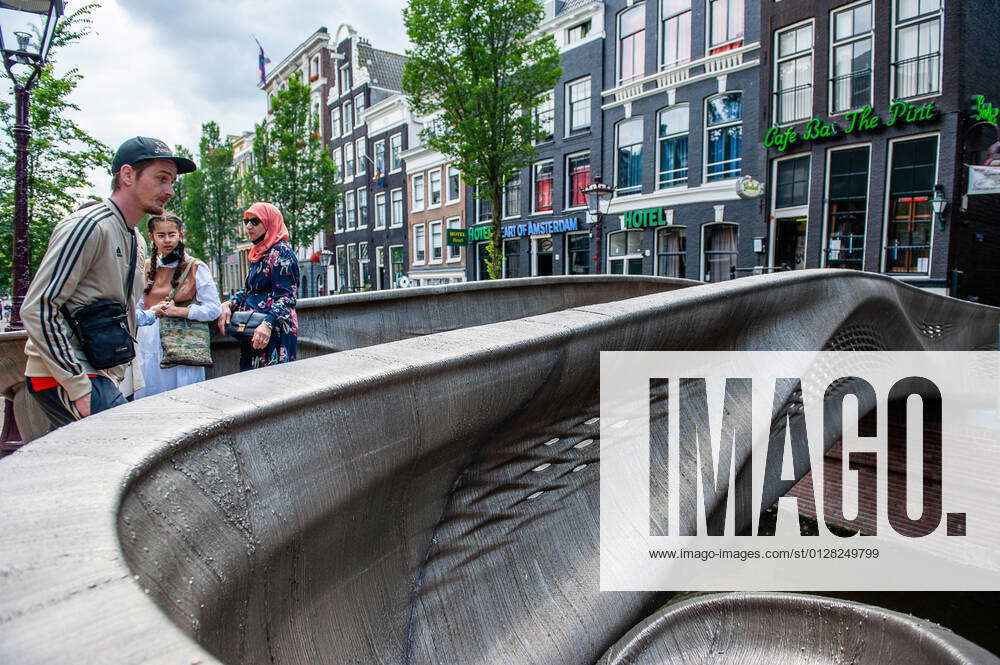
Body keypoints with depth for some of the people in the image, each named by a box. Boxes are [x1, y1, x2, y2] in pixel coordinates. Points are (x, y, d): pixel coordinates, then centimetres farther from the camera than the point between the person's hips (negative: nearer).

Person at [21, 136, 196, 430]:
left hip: (100, 375, 9)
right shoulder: (90, 225, -13)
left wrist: (113, 379, 17)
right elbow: (38, 308, -19)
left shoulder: (137, 242, 16)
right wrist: (79, 388, -21)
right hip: (63, 377, -9)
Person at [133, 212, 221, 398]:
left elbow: (213, 309, -5)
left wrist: (177, 311, -13)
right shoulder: (147, 269, 12)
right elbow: (136, 311, 17)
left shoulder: (196, 268, 0)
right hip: (149, 347, 4)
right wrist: (152, 313, -4)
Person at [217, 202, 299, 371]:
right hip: (252, 331, 9)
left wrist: (268, 325, -29)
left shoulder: (281, 251, -10)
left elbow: (286, 297, -17)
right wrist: (228, 304, 4)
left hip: (274, 332, -9)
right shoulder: (258, 253, 18)